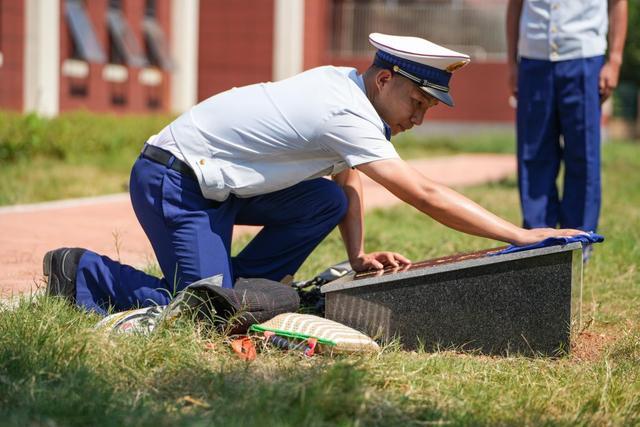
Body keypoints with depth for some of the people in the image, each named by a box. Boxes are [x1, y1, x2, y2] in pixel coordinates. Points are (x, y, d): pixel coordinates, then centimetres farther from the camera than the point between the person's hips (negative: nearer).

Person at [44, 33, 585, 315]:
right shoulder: (347, 115, -24)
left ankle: (233, 287, 6)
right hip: (172, 183, -9)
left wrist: (358, 256, 2)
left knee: (329, 201, -3)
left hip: (218, 183, 9)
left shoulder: (346, 84, 4)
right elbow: (426, 196, -27)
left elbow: (349, 182, 15)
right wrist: (520, 237, -25)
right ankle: (86, 273, 1)